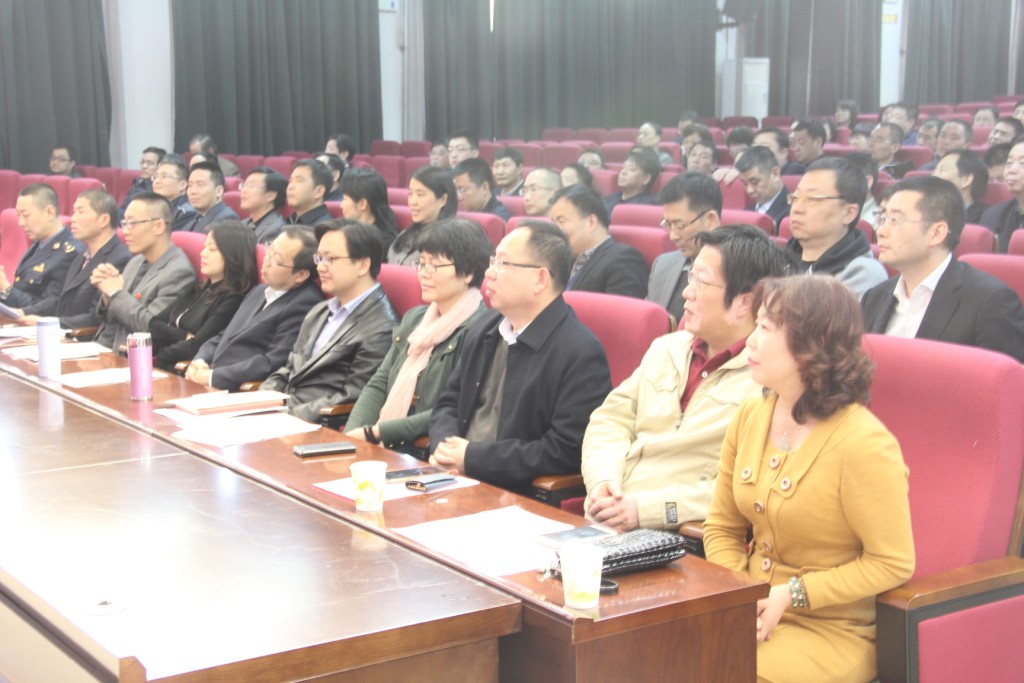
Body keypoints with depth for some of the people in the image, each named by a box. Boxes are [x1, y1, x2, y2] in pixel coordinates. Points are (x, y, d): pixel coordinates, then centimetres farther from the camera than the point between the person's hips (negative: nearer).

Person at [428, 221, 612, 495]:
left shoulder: (582, 354, -14)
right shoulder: (486, 327, 11)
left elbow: (565, 451, -19)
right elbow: (449, 403, 20)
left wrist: (472, 457, -15)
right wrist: (443, 448, -4)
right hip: (458, 482, 8)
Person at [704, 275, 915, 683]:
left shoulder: (864, 444, -17)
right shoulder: (749, 417, 4)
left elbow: (893, 564, -14)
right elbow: (721, 528, 11)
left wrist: (792, 594, -16)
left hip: (831, 633, -6)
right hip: (754, 614, 6)